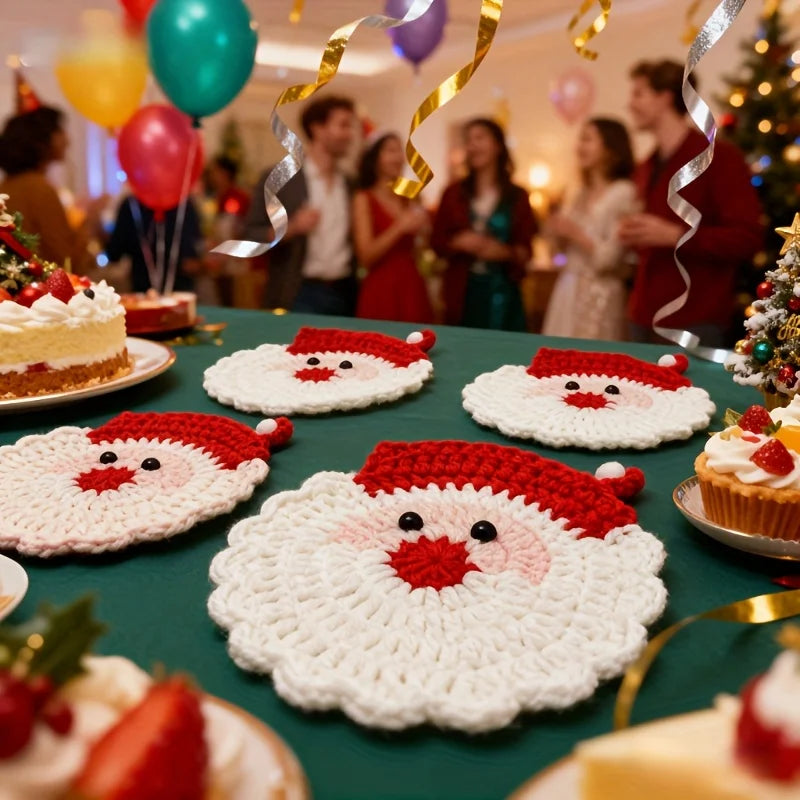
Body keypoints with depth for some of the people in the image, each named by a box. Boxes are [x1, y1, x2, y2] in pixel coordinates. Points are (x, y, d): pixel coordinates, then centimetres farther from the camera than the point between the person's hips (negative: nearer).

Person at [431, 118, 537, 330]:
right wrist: (458, 242, -13)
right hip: (462, 291, 1)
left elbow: (525, 250, 3)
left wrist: (505, 252, -18)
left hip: (502, 291, -1)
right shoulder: (453, 193, 7)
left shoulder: (517, 196, 4)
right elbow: (437, 241, 7)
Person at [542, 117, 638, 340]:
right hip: (569, 290, 7)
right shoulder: (583, 193, 12)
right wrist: (560, 231, 0)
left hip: (598, 295, -7)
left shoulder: (623, 193, -11)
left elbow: (610, 258, -17)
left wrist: (575, 233, -12)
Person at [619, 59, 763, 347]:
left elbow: (747, 239, -13)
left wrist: (673, 235, -20)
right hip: (643, 317, 7)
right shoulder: (645, 168, 17)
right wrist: (632, 235, 7)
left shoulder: (719, 157, -6)